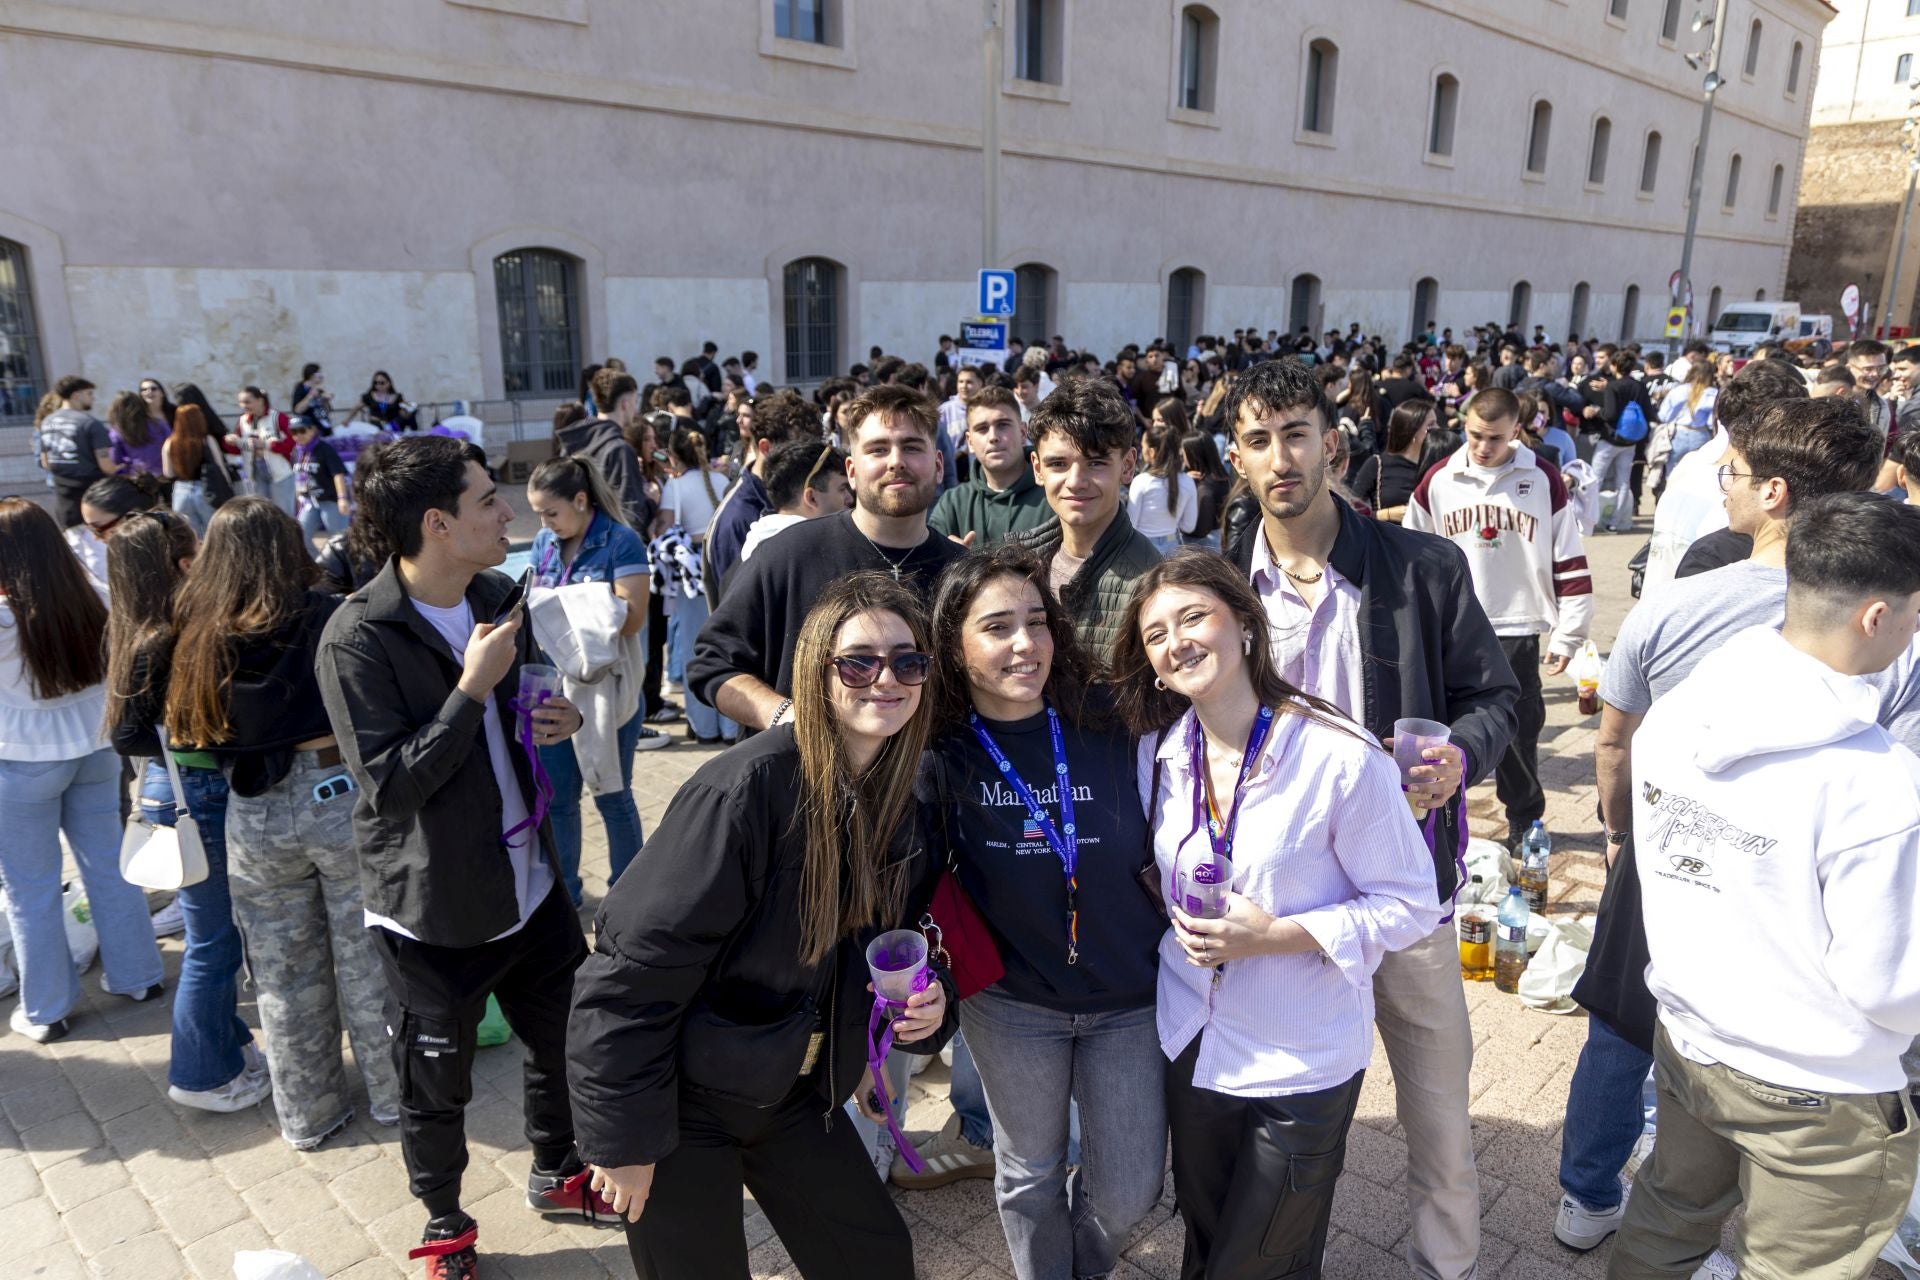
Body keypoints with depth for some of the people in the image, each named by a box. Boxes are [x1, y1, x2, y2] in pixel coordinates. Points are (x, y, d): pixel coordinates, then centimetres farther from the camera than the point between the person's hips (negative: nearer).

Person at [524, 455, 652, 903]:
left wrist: (560, 605, -23)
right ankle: (562, 890, 30)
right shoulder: (545, 542, 7)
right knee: (556, 797, 12)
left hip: (605, 686, -5)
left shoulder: (622, 542, -12)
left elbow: (631, 618, -19)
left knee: (611, 794, 9)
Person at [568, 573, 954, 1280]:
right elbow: (634, 970, -25)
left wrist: (927, 1003, -11)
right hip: (683, 1097, -6)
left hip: (795, 1091, 6)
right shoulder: (747, 788, -29)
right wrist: (625, 1137, -18)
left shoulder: (905, 803, -6)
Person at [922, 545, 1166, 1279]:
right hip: (1010, 1004, 0)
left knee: (1128, 1192, 10)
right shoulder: (941, 756, -12)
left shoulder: (1110, 728, -13)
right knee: (1030, 1175, 17)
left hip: (1130, 999, 1)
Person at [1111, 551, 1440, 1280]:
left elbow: (1409, 907, -14)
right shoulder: (1158, 754, -4)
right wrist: (1184, 926, -7)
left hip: (1302, 1063, -4)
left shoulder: (1340, 757, -21)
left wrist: (1278, 935, -24)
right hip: (1192, 1047, 5)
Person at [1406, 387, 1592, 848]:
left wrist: (1567, 635, -1)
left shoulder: (1544, 480, -3)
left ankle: (1525, 820, 28)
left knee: (1520, 733, 8)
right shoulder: (1438, 481, 0)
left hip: (1517, 631, -1)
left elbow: (1570, 562, 1)